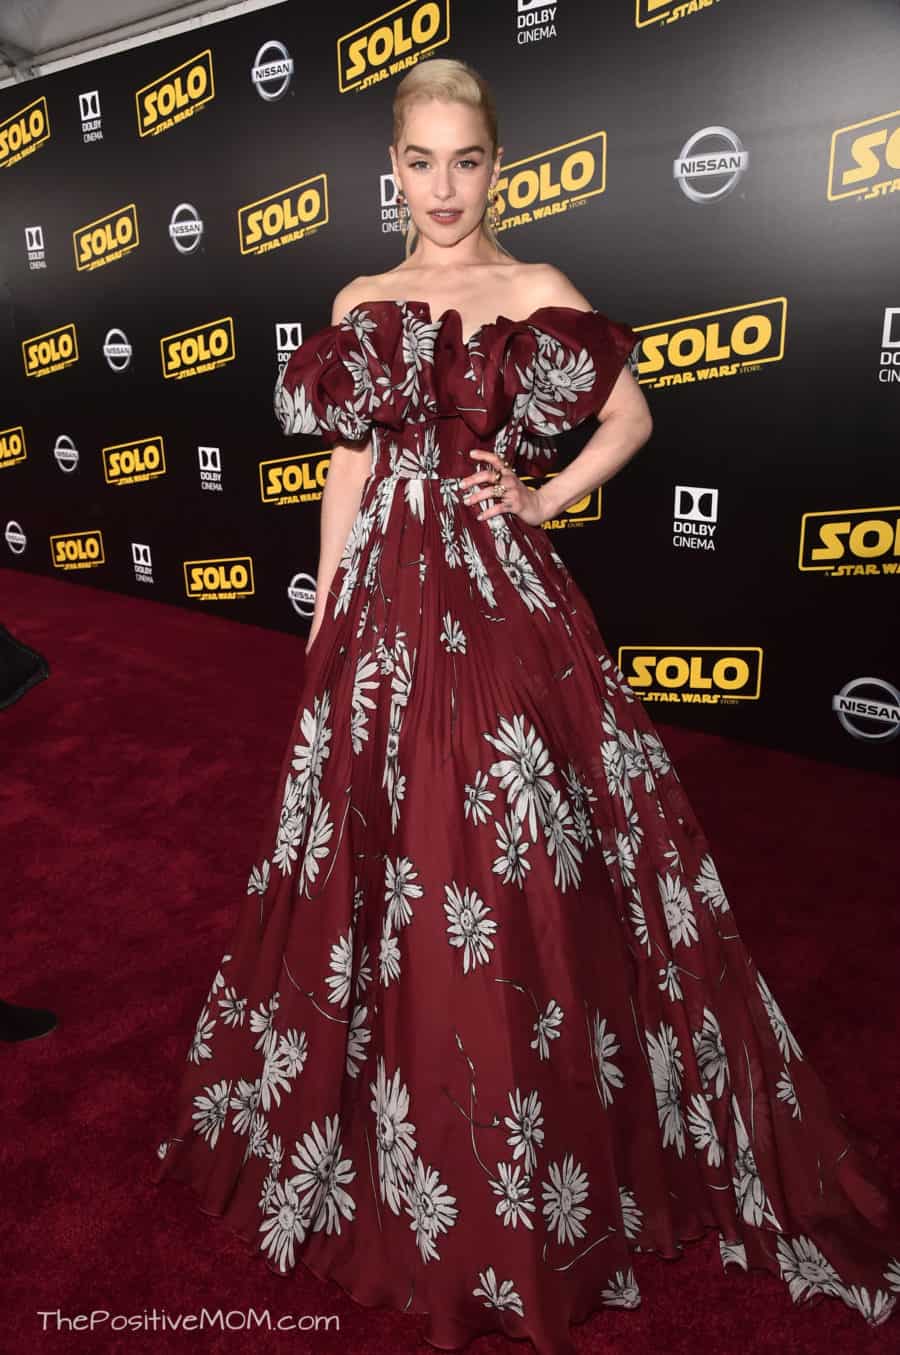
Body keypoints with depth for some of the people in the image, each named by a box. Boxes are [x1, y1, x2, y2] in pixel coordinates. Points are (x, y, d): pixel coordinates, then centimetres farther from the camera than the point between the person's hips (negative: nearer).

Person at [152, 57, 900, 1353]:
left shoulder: (542, 291, 4)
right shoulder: (361, 303, 12)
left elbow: (632, 417, 12)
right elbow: (349, 466, 12)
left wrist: (545, 498, -1)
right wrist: (326, 608, 10)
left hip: (508, 603, -2)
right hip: (391, 601, 3)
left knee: (527, 876, 2)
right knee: (388, 862, 9)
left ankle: (545, 1161, 26)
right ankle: (403, 1139, 34)